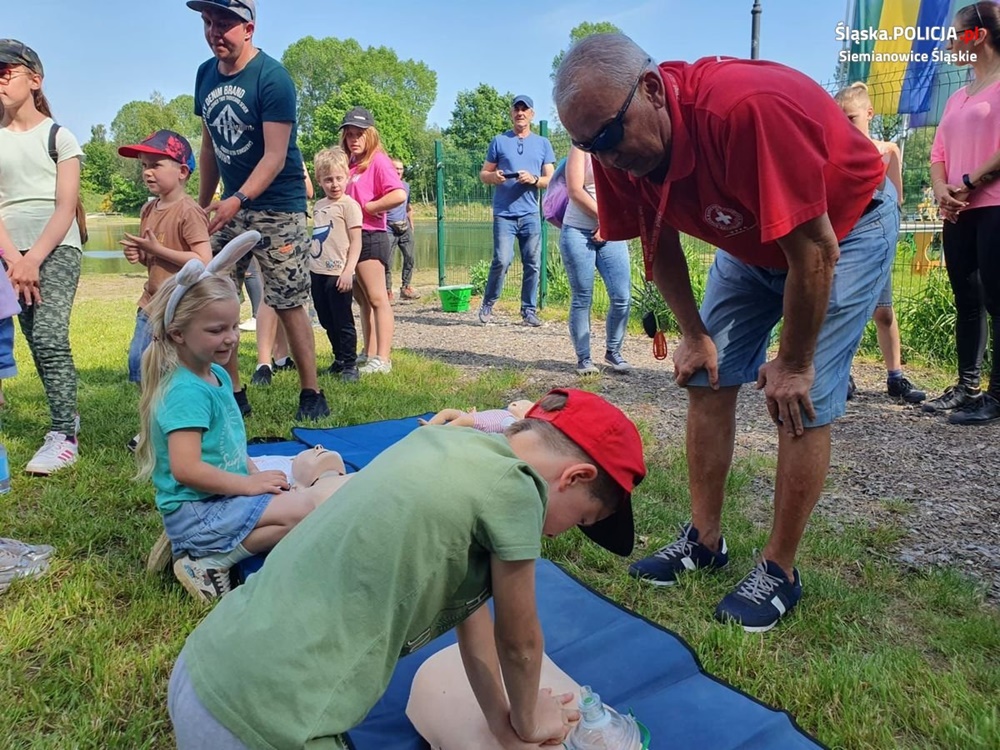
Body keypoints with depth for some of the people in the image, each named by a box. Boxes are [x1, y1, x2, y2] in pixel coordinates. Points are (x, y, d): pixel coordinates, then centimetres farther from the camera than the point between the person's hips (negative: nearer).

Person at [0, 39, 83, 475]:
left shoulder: (58, 136, 5)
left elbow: (66, 207, -3)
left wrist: (35, 258, -13)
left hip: (56, 248, -3)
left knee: (50, 338, -14)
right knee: (38, 343, 0)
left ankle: (63, 436, -13)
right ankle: (66, 422, 9)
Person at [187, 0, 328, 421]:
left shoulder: (271, 77, -12)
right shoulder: (206, 74, 8)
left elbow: (275, 156, -20)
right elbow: (210, 144, 17)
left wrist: (237, 200, -33)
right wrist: (202, 204, 16)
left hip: (277, 208, -7)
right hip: (230, 206, 7)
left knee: (288, 305, -6)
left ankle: (311, 395, 8)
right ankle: (232, 395, 13)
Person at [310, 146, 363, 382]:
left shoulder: (349, 205, -7)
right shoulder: (318, 206, 14)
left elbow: (356, 241, -11)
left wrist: (348, 270, -18)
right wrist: (309, 265, 18)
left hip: (337, 274, -7)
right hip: (317, 273, 7)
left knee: (343, 322, -2)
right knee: (327, 321, 14)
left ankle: (350, 365, 8)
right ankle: (339, 360, 27)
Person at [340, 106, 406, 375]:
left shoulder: (378, 161, -8)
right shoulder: (351, 164, 15)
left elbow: (399, 195, -22)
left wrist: (366, 208, -14)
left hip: (370, 237, -9)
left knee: (377, 299, -6)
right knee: (362, 300, 13)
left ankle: (382, 359, -3)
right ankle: (369, 355, 21)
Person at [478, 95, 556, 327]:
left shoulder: (543, 143, 13)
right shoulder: (499, 141, 9)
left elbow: (551, 179, 9)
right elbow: (483, 174, 10)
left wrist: (534, 180, -12)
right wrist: (493, 176, -13)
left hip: (530, 214, 2)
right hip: (504, 214, -2)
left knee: (533, 264, 1)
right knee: (502, 261, -12)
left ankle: (529, 310, 11)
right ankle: (487, 304, 6)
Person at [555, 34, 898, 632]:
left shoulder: (749, 109, -39)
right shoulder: (618, 146, -18)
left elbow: (814, 250, -31)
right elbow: (659, 241, -2)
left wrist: (794, 363, -20)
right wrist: (694, 335, -3)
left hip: (847, 228, -6)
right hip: (751, 241, 7)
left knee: (802, 403, -12)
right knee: (708, 378, 2)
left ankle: (780, 570, 4)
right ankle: (705, 539, 16)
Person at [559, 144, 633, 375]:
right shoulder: (582, 147, 2)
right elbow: (575, 191, -8)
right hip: (578, 232, -3)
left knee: (622, 297, -5)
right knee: (582, 299, 0)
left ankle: (613, 351, 14)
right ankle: (583, 358, 10)